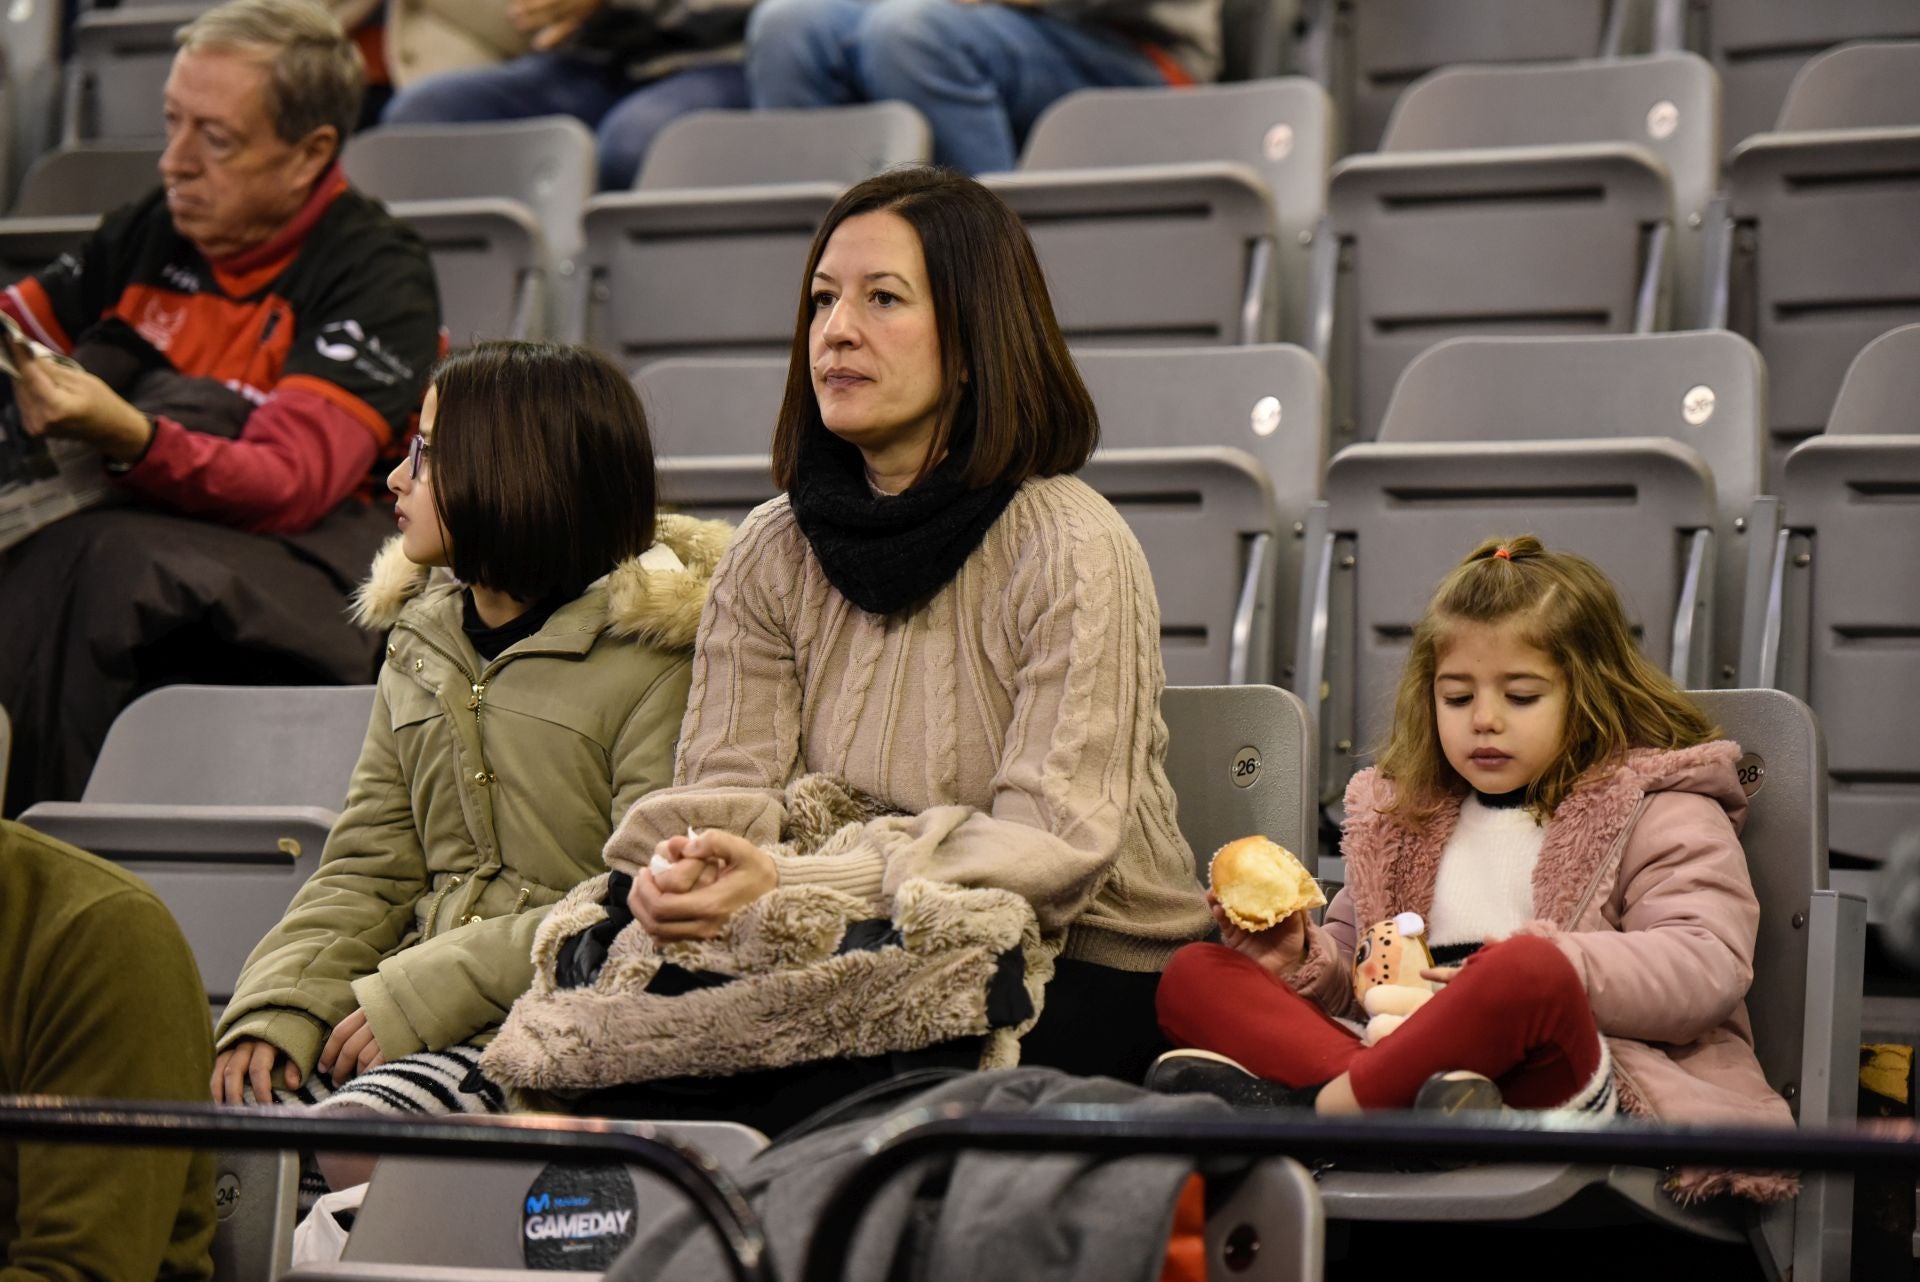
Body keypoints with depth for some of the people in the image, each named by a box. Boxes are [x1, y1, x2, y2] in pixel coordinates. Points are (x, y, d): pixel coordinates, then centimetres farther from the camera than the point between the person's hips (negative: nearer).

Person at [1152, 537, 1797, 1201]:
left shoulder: (1654, 813, 11)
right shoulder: (1402, 814, 30)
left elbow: (1708, 969, -4)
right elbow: (1354, 967, 35)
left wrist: (1553, 971, -17)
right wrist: (1305, 958, 10)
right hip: (1417, 1067, 6)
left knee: (1529, 973, -39)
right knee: (1193, 975, -9)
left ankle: (1314, 1109, -28)